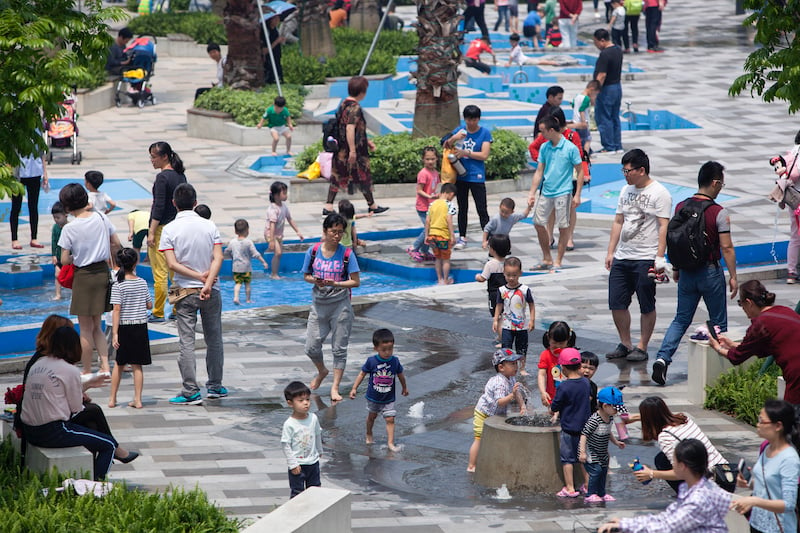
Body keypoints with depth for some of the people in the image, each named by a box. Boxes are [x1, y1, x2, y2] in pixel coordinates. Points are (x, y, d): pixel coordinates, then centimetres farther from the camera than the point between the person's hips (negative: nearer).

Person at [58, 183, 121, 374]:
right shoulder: (101, 218, -2)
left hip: (84, 276, -5)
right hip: (103, 273, 5)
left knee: (86, 328, 5)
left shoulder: (69, 229, -15)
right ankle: (105, 366, 4)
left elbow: (64, 261, -13)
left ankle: (87, 372, 12)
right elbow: (116, 244, 5)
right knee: (96, 326, 16)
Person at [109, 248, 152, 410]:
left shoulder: (118, 285, -10)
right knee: (137, 366, 5)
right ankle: (137, 399, 3)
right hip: (141, 327, 2)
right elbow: (149, 305, 8)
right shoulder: (142, 283, 0)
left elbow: (117, 309, -14)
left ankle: (112, 399, 15)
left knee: (119, 364, 11)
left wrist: (115, 333, -15)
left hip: (124, 328, -2)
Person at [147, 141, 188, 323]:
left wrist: (151, 232, -17)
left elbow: (159, 206, -19)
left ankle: (158, 313, 0)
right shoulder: (180, 176, 9)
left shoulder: (162, 177, -15)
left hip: (162, 228, -8)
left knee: (160, 273, -3)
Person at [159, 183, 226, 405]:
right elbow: (218, 258, -11)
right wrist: (207, 283, -16)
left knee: (186, 342, 0)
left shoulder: (169, 230, -8)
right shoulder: (209, 226, -2)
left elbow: (172, 264, -13)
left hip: (185, 292, -2)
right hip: (211, 293, 2)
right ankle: (215, 386, 23)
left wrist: (199, 276, -8)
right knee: (214, 339, 15)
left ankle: (191, 392, -3)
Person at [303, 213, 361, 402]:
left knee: (339, 348, 1)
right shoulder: (313, 251, -1)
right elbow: (306, 276, 9)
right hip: (318, 306, 2)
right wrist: (314, 280, -13)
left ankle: (335, 387, 11)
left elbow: (356, 282, -7)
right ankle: (322, 371, 34)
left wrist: (335, 284, -21)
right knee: (311, 347, 3)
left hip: (340, 306, -2)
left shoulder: (347, 254, -8)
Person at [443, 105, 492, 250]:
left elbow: (484, 155, -12)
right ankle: (462, 238, 20)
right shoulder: (459, 130, 5)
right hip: (461, 176, 4)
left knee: (482, 210, -4)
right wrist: (453, 139, -17)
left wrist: (465, 153, -17)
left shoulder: (485, 133, -5)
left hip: (477, 177, -4)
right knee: (462, 209, 12)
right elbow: (446, 146, 4)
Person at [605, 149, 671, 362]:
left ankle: (642, 348, 9)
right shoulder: (626, 191, 14)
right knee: (617, 304, 6)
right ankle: (625, 344, 19)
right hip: (622, 257, 7)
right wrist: (611, 252, 15)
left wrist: (659, 257, -18)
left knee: (647, 306, 1)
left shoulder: (659, 193, -8)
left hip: (646, 259, -7)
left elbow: (663, 226, -12)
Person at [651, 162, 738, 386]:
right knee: (718, 322, 11)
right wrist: (733, 277, -8)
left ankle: (662, 358, -7)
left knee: (681, 319, 11)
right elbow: (726, 247, -15)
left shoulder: (681, 207, 0)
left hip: (687, 273, 4)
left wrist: (676, 269, 19)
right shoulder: (718, 213, -15)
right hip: (711, 272, -4)